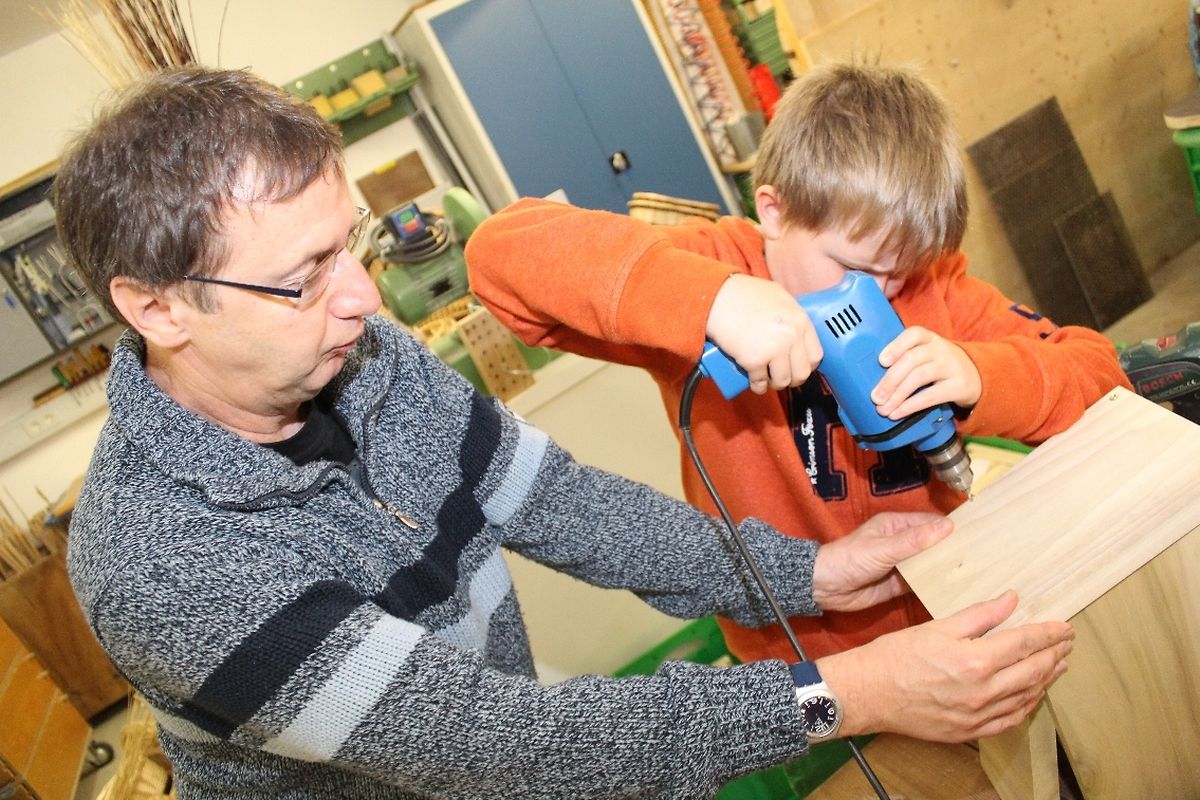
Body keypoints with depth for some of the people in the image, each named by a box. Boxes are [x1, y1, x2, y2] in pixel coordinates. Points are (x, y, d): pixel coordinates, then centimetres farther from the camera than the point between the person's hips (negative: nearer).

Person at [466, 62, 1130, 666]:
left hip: (954, 621, 4)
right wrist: (712, 298, -38)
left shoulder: (932, 280, -3)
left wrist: (978, 377, -25)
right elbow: (500, 250, -26)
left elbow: (1099, 374, -3)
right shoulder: (713, 267, -14)